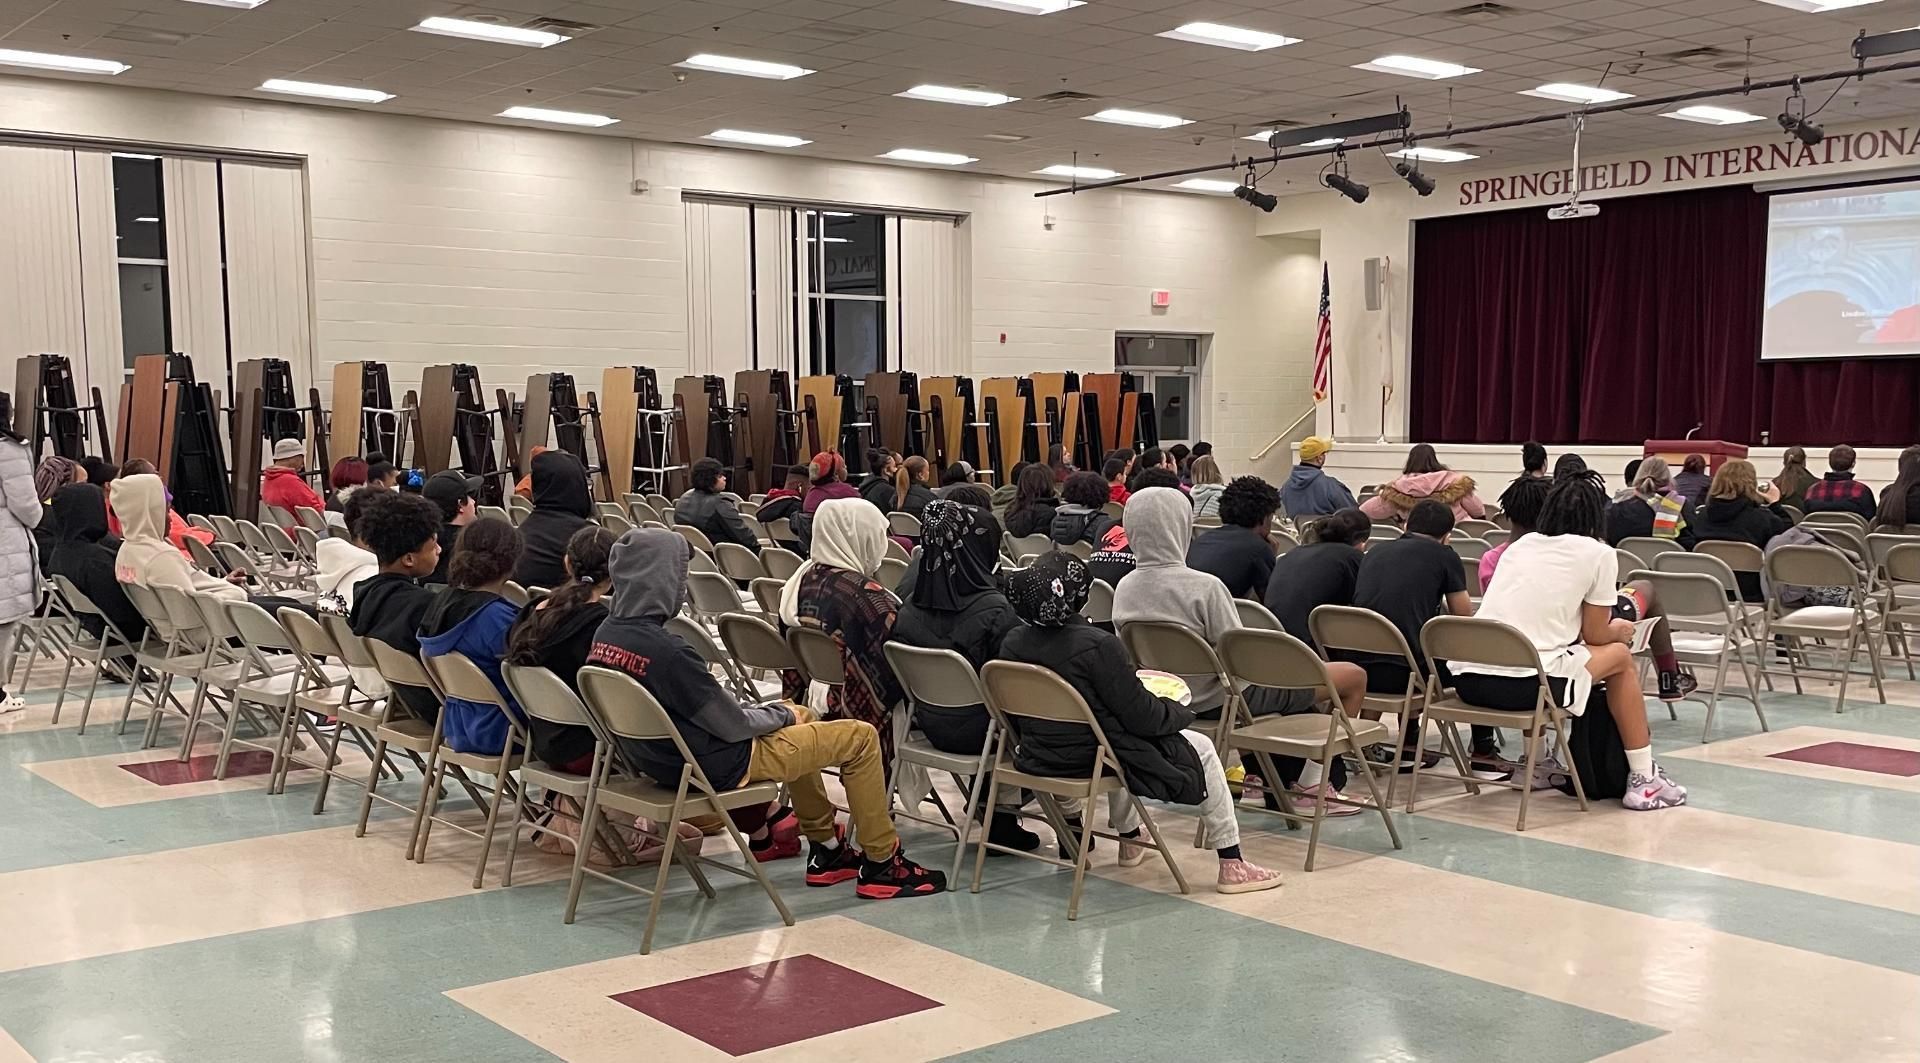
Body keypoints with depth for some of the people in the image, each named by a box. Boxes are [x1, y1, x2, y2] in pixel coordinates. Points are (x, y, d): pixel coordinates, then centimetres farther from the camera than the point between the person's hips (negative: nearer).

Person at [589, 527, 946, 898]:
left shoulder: (606, 635, -4)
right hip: (716, 767, -9)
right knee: (861, 737, -1)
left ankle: (826, 848, 33)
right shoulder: (665, 650, -31)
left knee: (798, 719, 29)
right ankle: (882, 863, 13)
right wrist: (782, 713, -1)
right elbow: (734, 724, -21)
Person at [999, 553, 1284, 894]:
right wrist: (1181, 712, 3)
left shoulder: (1013, 643, -5)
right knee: (1200, 748, 13)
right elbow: (1140, 716, -19)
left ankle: (1130, 840, 50)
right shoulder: (1098, 645, -25)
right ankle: (1231, 865, 15)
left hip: (1038, 759, 7)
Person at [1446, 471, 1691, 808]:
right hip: (1525, 685, -6)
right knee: (1620, 656, 19)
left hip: (1465, 679, 6)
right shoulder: (1597, 553, 4)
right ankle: (1644, 781, 24)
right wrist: (1618, 631, 33)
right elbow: (1594, 635, 10)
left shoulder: (1520, 545, 20)